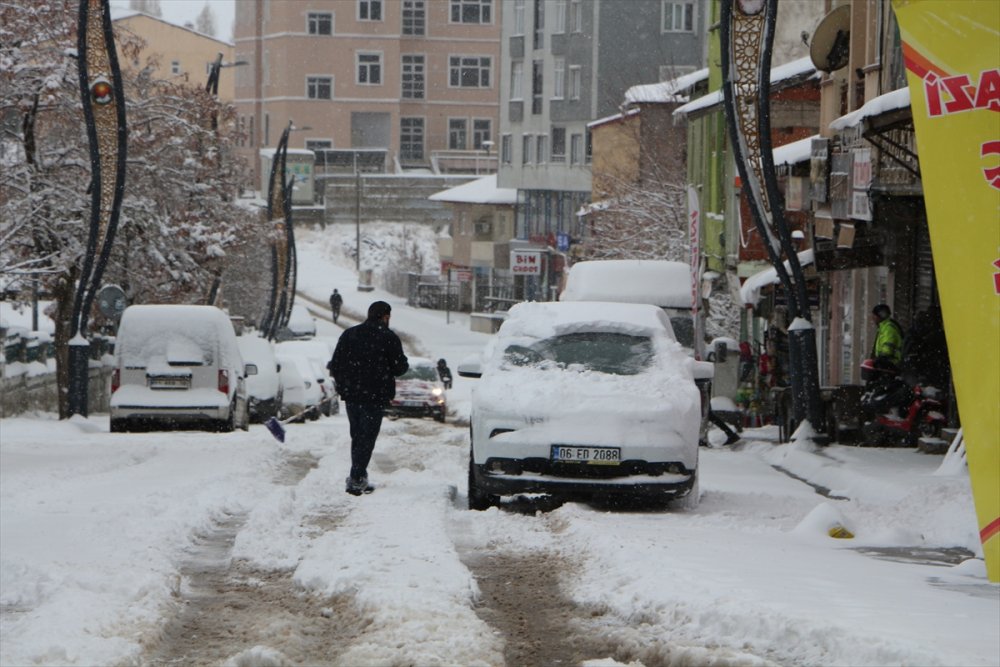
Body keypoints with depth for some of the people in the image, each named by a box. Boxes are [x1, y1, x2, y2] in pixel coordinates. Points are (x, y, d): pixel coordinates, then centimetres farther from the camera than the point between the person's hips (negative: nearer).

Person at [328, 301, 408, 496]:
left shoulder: (349, 334, 6)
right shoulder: (389, 338, -8)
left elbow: (335, 365, 6)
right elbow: (400, 367, -7)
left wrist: (343, 385, 19)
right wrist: (405, 362, 16)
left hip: (351, 394, 5)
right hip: (375, 397, -5)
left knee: (357, 436, 16)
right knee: (367, 437, -2)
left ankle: (359, 477, 19)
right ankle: (356, 478, -10)